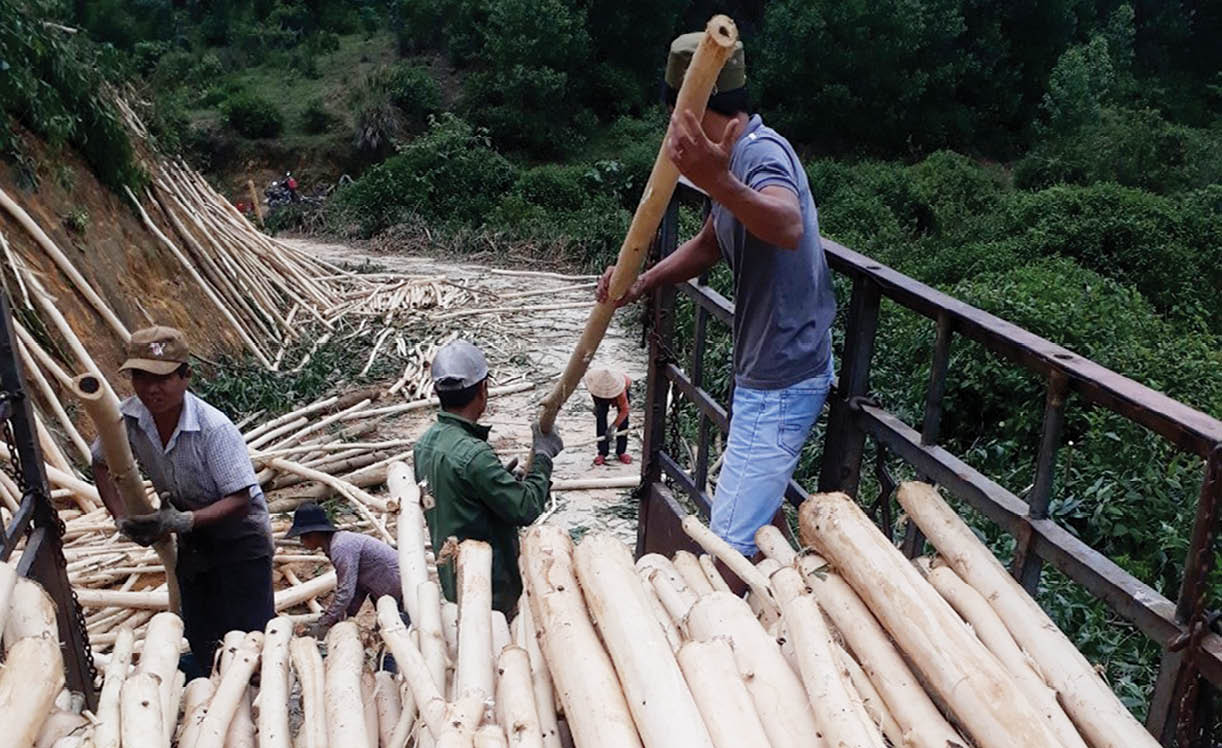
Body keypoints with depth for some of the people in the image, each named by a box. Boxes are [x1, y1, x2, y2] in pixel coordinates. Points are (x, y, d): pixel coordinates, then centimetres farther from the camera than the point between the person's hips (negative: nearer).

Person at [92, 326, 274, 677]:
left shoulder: (214, 428, -32)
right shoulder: (128, 417, -16)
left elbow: (240, 499, -28)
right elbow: (102, 464, 3)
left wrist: (184, 521, -39)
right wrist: (123, 519, -10)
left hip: (240, 533, -5)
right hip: (192, 541, 6)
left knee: (249, 634, -6)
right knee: (199, 639, 16)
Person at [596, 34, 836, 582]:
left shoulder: (761, 152, -24)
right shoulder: (738, 154, 8)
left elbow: (789, 227, -46)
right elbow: (709, 245, 17)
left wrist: (720, 185, -64)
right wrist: (641, 283, 1)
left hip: (781, 381, -11)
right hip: (769, 371, 11)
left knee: (732, 541, -5)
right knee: (760, 506, 27)